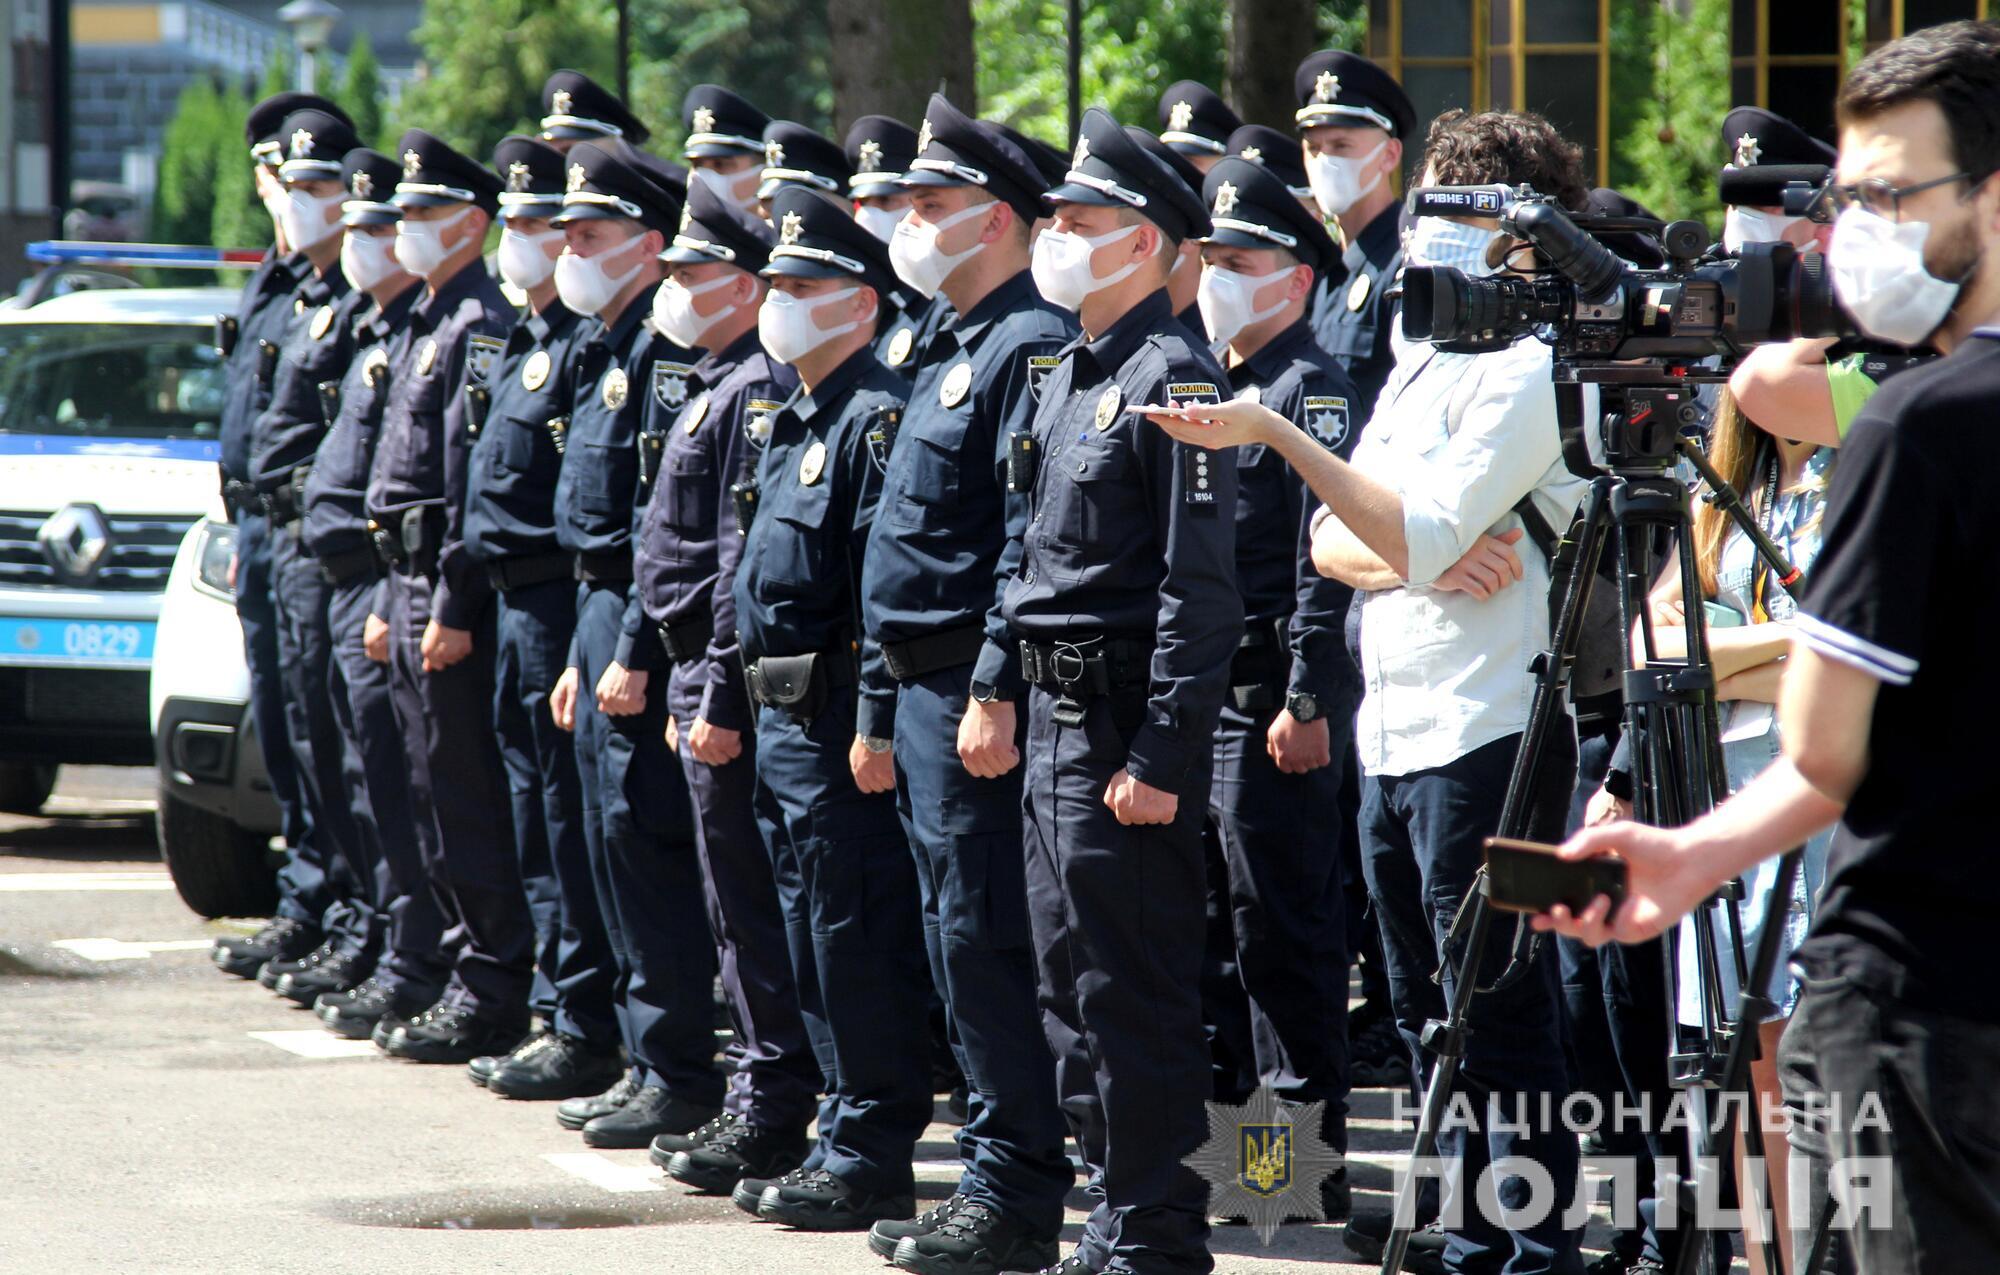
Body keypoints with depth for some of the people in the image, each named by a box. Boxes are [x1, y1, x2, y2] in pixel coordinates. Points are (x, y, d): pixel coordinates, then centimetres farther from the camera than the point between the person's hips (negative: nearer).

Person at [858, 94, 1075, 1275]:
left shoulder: (1032, 346, -14)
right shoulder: (959, 348, 18)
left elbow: (1032, 541, -20)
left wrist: (996, 689, -24)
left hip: (974, 688, -11)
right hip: (929, 687, 11)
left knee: (983, 941, -9)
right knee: (962, 941, 13)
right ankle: (995, 1179, 18)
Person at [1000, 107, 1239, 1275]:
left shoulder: (1172, 377, -14)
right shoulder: (1073, 375, 15)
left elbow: (1201, 587, -19)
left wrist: (1161, 756, -21)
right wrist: (1017, 696, 18)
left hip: (1123, 727, -10)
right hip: (1057, 717, 10)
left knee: (1135, 998, -5)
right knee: (1076, 991, 14)